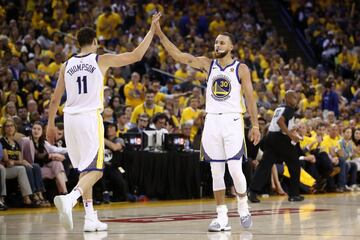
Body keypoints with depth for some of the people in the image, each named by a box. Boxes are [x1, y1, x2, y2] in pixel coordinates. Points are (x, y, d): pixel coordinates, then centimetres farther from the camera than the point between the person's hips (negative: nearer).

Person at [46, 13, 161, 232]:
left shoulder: (67, 65, 10)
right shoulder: (101, 60, -1)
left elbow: (55, 99, 11)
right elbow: (137, 55, 2)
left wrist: (51, 125, 20)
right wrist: (152, 29, 11)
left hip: (70, 118, 5)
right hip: (90, 118, -5)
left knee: (85, 170, 16)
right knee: (95, 170, -6)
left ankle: (91, 218, 15)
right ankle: (69, 198, -33)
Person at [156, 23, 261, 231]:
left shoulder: (241, 69, 0)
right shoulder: (208, 64, 8)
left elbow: (250, 98, 0)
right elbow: (178, 56, 1)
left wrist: (256, 125, -5)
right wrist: (160, 34, -8)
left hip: (232, 122, -3)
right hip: (212, 121, 4)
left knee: (235, 170, -10)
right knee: (216, 172, 2)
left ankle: (243, 207, 15)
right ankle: (222, 217, 6)